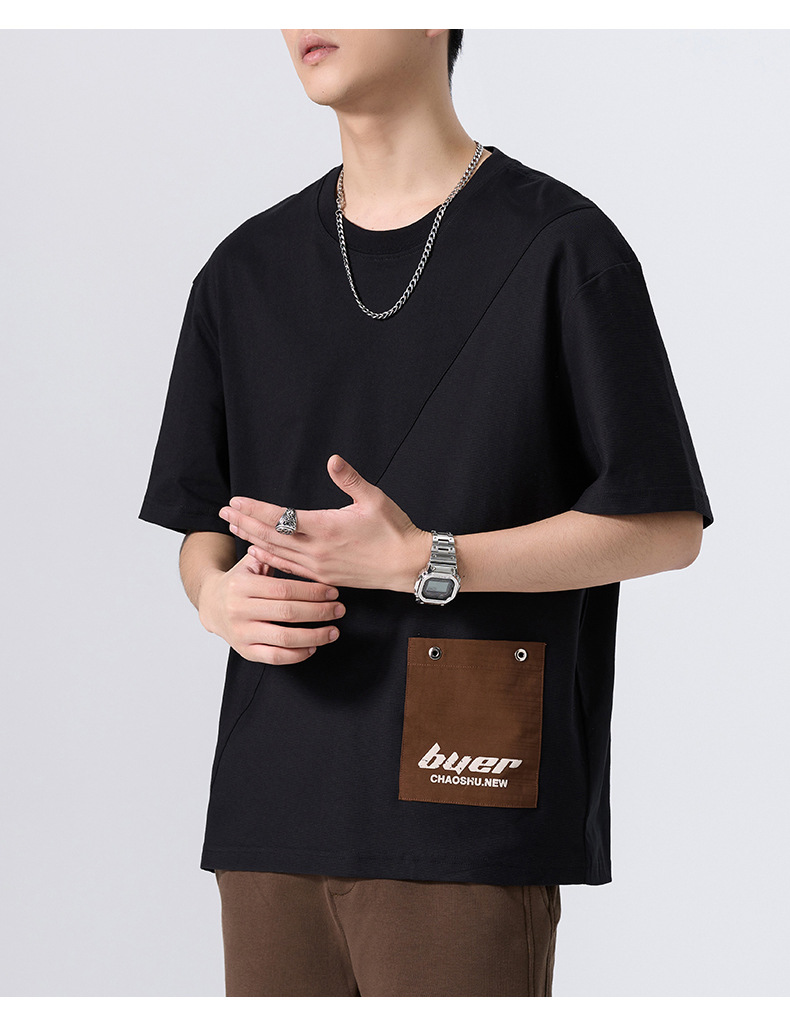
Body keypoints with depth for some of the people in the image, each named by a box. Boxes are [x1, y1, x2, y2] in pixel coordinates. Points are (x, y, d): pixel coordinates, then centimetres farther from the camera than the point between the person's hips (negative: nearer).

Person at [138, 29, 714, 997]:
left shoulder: (558, 246, -2)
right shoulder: (245, 270, 15)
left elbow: (666, 526, -5)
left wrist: (422, 564, -14)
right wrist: (219, 594, -4)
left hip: (465, 813, -5)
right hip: (270, 804, 5)